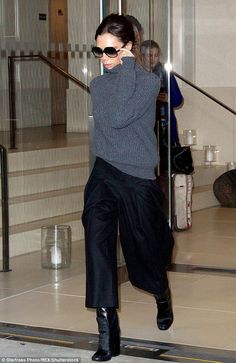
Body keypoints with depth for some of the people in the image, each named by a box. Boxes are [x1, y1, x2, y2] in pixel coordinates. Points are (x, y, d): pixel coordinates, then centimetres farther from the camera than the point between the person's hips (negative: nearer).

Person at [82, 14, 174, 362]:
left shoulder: (149, 81, -4)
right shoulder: (97, 84, 9)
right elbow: (108, 121, -5)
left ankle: (163, 295, 48)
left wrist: (127, 67, -16)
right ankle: (107, 333, -23)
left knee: (145, 258, 10)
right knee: (97, 236, -24)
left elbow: (121, 117, -20)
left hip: (138, 180, -2)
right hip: (104, 174, 3)